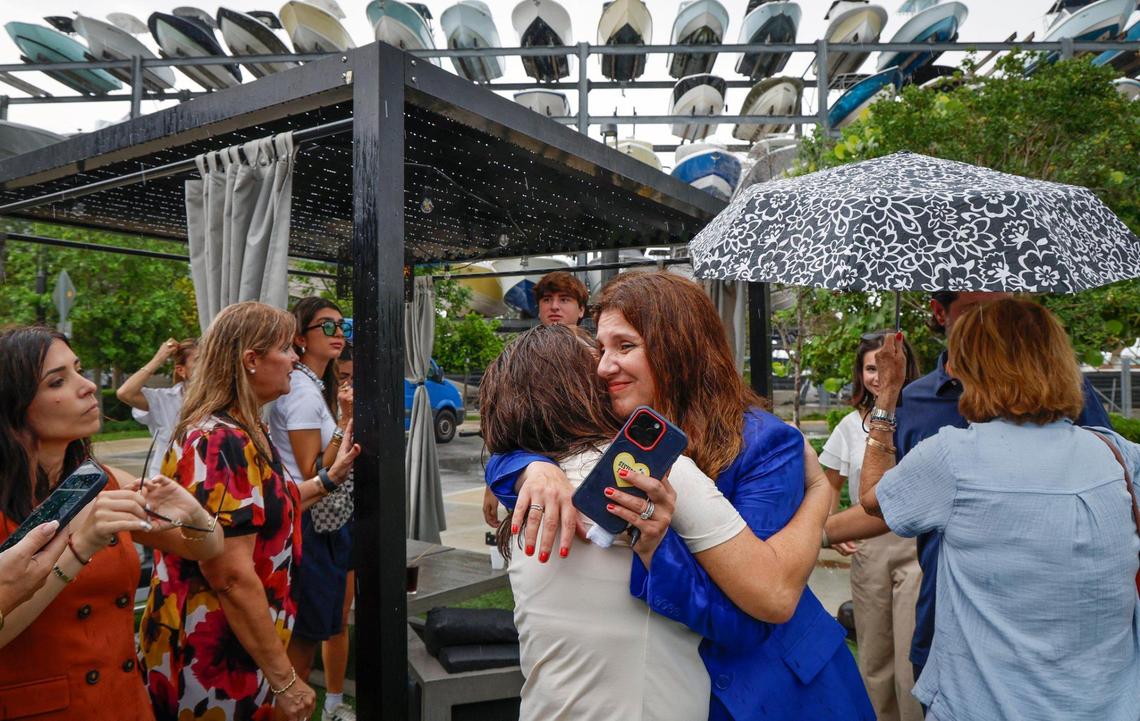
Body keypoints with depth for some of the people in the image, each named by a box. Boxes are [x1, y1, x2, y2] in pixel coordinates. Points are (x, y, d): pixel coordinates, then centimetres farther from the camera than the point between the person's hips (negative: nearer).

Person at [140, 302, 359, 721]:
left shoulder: (240, 434, 8)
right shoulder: (222, 443, -25)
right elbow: (232, 577, -29)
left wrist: (331, 477, 14)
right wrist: (284, 680, -24)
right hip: (214, 660, -10)